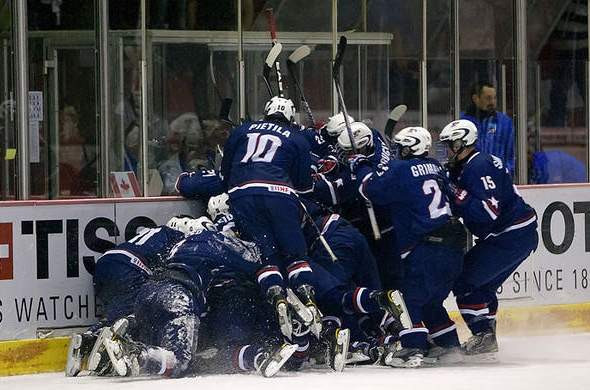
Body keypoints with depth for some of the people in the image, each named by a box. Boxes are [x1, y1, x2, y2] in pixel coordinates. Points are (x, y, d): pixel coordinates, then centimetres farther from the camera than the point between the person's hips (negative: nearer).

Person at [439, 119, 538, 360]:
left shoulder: (478, 167, -19)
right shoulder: (465, 167, 15)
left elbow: (489, 212, -28)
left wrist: (457, 194, -28)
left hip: (511, 238, -11)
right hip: (521, 235, 11)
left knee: (465, 281, -7)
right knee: (482, 286, 18)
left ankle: (483, 336, -7)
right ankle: (486, 340, 22)